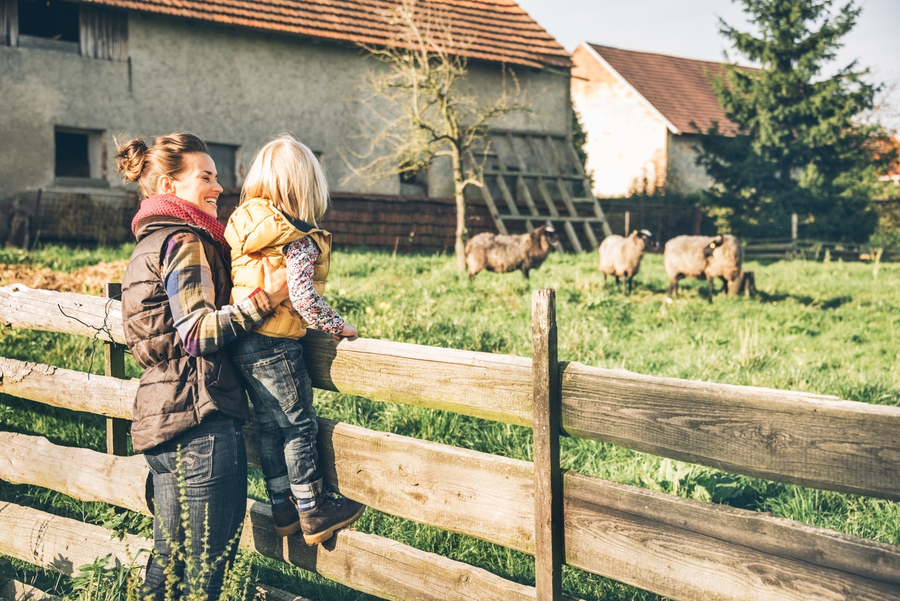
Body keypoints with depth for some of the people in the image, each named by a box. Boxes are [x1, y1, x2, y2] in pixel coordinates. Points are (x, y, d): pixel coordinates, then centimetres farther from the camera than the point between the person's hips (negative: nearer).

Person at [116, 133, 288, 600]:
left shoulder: (151, 241, 20)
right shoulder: (185, 241, -10)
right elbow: (198, 334, -19)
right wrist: (266, 297, -23)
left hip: (159, 417, 10)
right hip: (201, 420, -10)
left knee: (168, 555, 18)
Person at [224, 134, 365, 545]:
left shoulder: (242, 228, 7)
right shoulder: (299, 240, -15)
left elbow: (245, 287, 13)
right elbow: (302, 297, -22)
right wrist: (336, 326, -10)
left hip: (243, 341, 8)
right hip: (275, 345, -8)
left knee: (269, 425, 15)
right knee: (299, 425, 3)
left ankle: (282, 509, 25)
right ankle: (312, 513, 12)